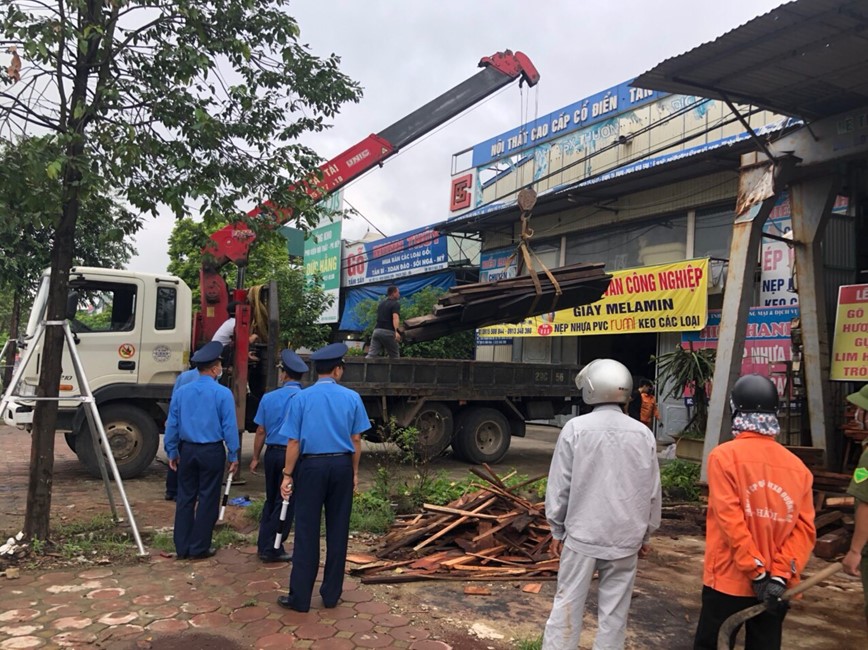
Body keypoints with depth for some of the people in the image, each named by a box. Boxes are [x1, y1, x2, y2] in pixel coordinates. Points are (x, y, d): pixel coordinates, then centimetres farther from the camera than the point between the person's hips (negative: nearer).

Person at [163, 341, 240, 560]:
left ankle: (182, 547, 19)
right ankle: (199, 548, 11)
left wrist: (172, 452, 17)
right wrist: (234, 455, -1)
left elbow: (172, 424, 8)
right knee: (207, 499, 5)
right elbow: (229, 427, -9)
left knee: (185, 497, 12)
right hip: (212, 451, -4)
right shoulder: (223, 393, -11)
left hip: (187, 450, 5)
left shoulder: (182, 392, 3)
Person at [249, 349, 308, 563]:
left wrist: (255, 457, 15)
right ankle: (272, 549, 10)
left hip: (272, 453, 4)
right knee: (285, 503, 5)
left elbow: (260, 431, 5)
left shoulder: (268, 398, 2)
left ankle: (264, 544, 23)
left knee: (270, 500, 18)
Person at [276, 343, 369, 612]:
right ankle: (331, 594, 20)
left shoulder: (301, 398, -4)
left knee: (307, 531, 3)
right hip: (341, 465, 2)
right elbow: (356, 440, 2)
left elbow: (294, 441, -5)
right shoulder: (352, 398, 0)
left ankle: (300, 597, 10)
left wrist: (288, 475, 0)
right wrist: (354, 472, 11)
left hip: (311, 466, -1)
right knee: (338, 530, 10)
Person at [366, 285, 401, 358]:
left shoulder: (381, 303, 21)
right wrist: (396, 331, -33)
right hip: (388, 332, -6)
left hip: (377, 330, 6)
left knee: (371, 355, -5)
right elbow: (395, 318, -19)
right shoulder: (395, 304, -2)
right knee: (394, 357, 7)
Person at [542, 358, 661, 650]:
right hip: (626, 537, 2)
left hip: (581, 534, -2)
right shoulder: (643, 434, -2)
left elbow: (559, 486, -5)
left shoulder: (575, 428, -10)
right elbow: (652, 493, 6)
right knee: (614, 609, 10)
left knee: (568, 603, 8)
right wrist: (646, 534, 19)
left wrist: (557, 529, 8)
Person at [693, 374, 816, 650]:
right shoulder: (797, 465, 1)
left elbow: (730, 520, -17)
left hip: (729, 580, -4)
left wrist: (757, 574, -11)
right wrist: (780, 575, -7)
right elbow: (805, 527, -3)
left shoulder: (724, 456, -12)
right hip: (776, 585, 4)